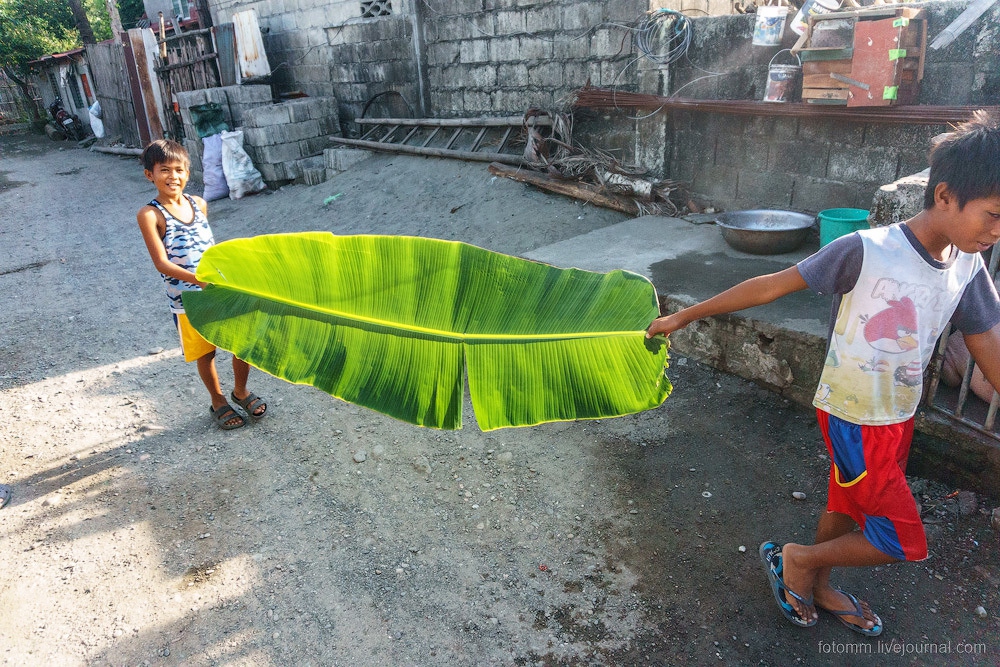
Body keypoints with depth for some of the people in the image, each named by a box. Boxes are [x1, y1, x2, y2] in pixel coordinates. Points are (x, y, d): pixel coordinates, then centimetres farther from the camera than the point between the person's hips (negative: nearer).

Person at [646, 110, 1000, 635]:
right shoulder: (866, 251, -25)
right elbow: (771, 286, -21)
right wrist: (684, 316, -16)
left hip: (899, 417, 7)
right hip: (852, 418, -7)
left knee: (849, 506, 23)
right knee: (904, 542, -1)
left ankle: (816, 585, 48)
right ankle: (795, 558, 21)